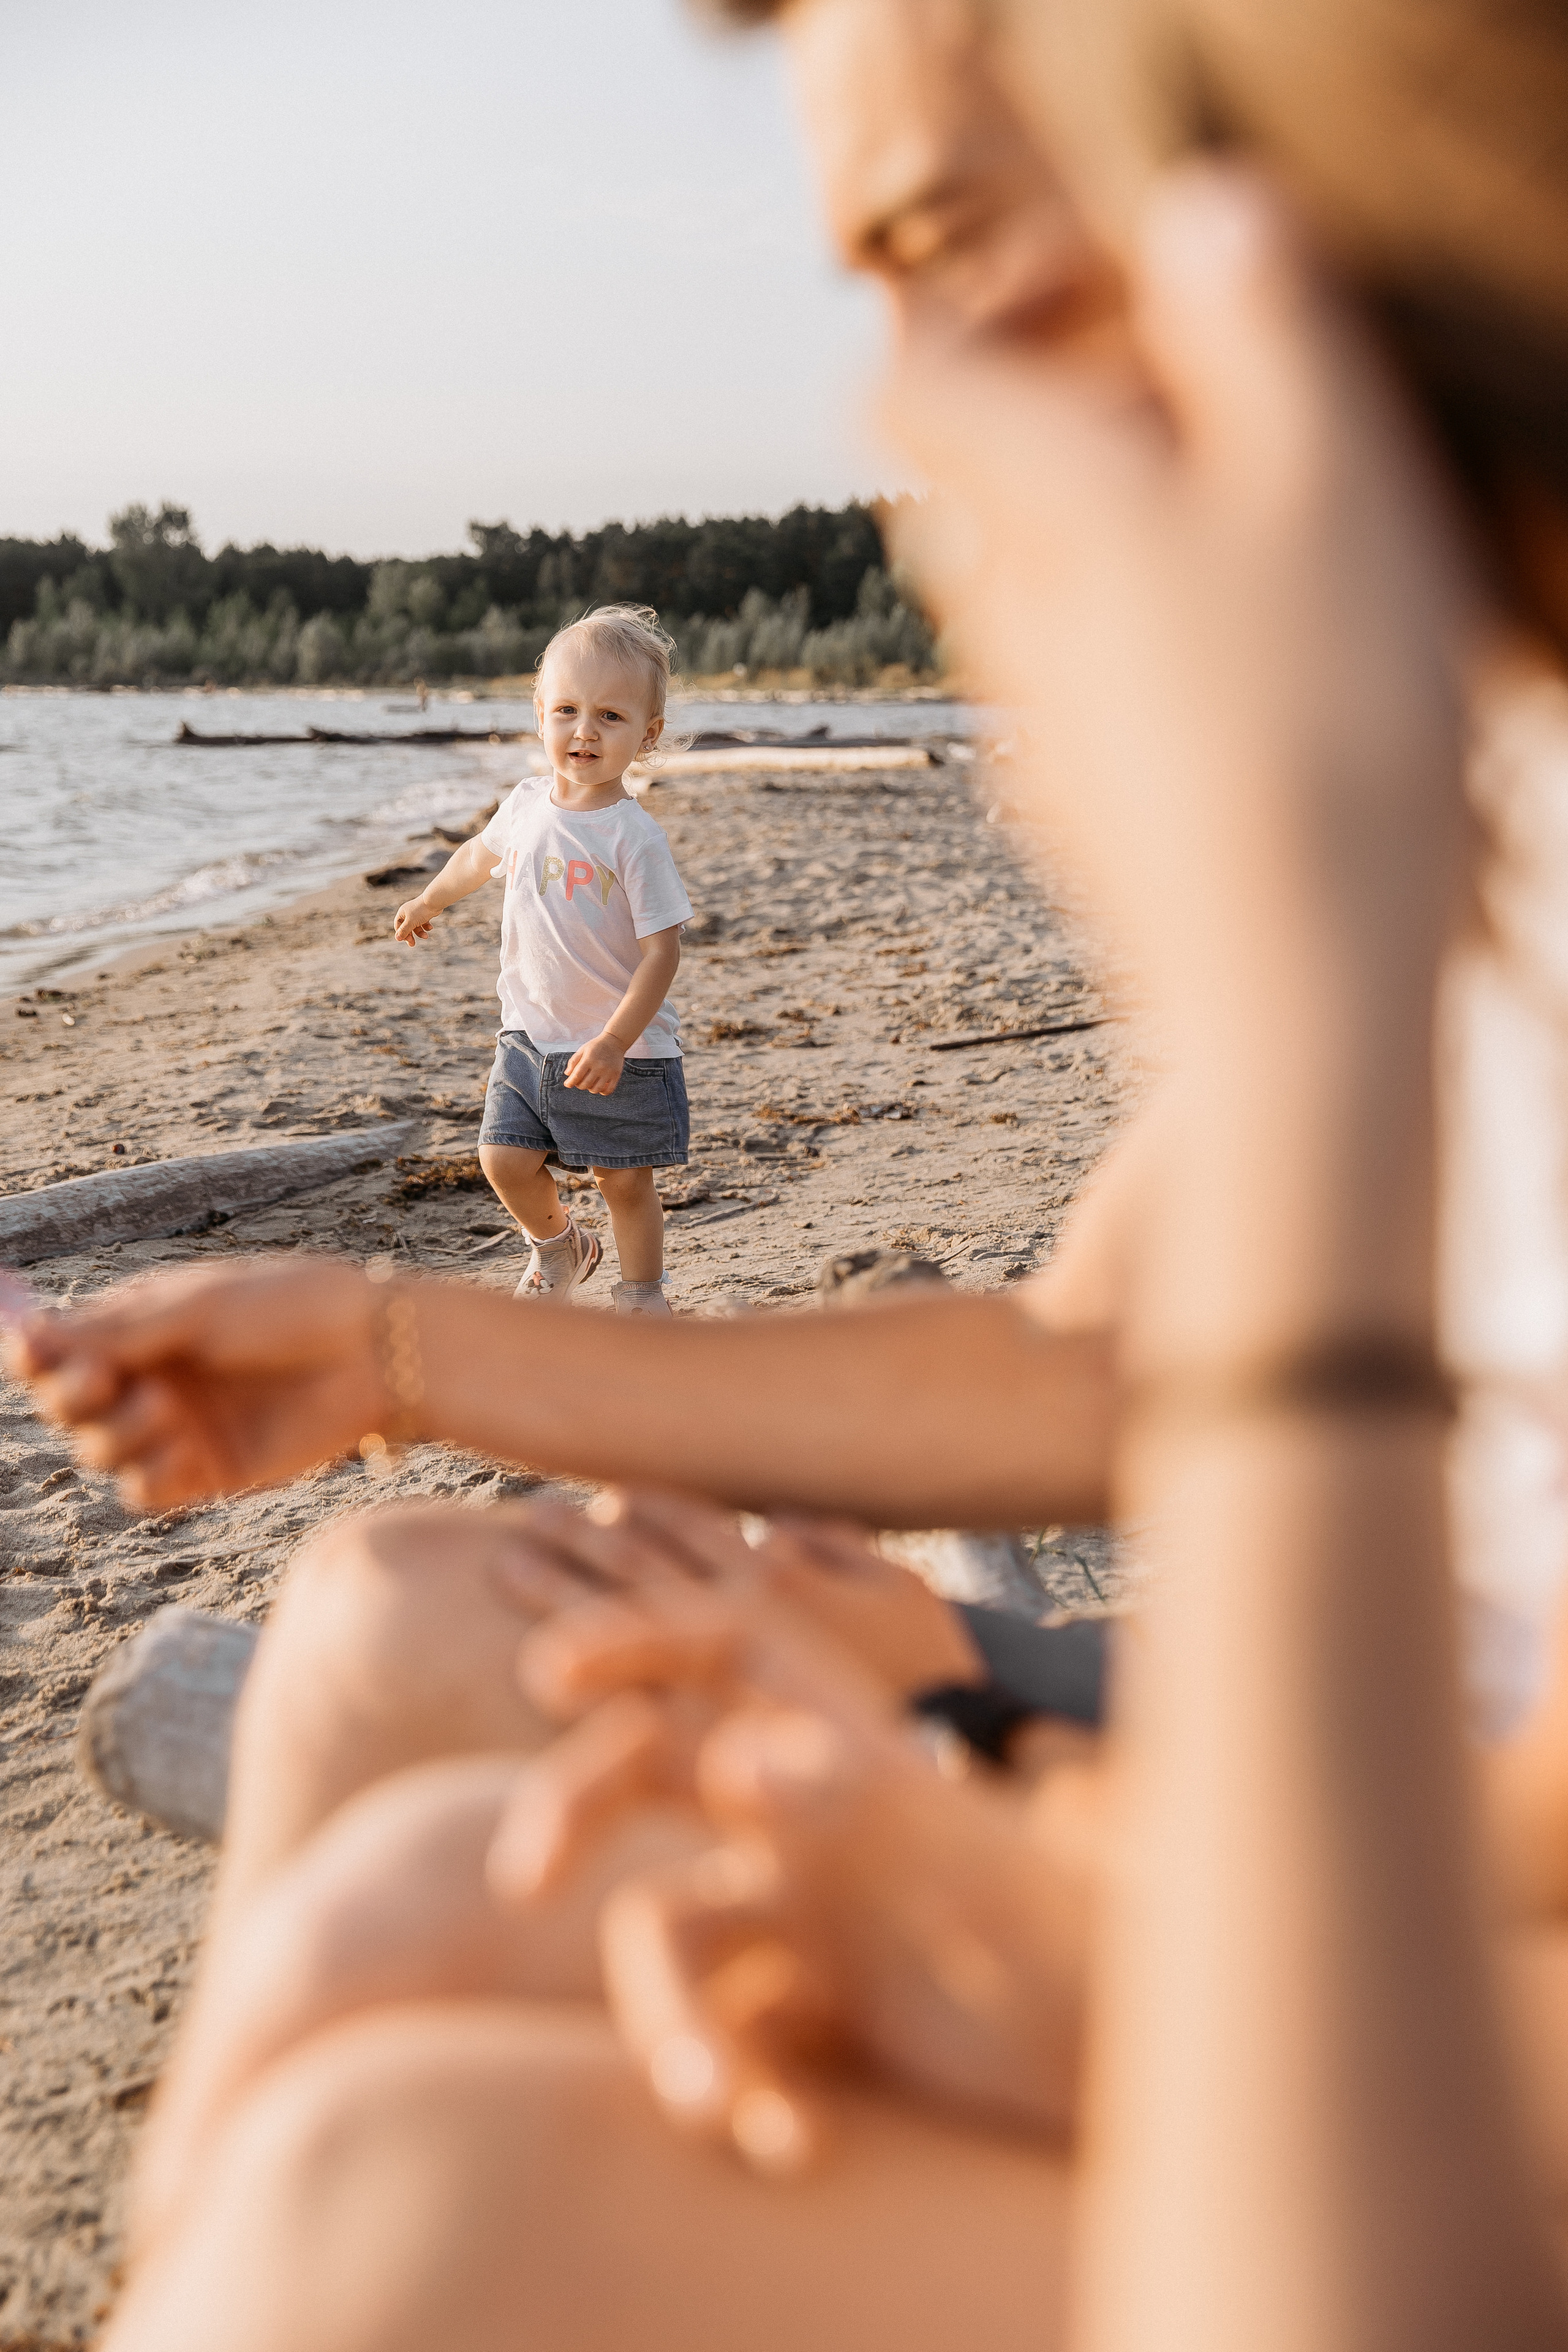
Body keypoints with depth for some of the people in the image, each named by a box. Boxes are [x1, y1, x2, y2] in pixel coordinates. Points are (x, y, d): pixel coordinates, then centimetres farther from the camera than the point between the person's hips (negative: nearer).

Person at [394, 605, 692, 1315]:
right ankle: (558, 1246, 28)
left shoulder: (634, 837, -17)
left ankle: (640, 1300, 23)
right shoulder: (527, 804, 0)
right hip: (532, 1035, 5)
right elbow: (482, 855, 24)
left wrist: (614, 1042, -27)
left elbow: (661, 949, -18)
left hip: (621, 1050, -4)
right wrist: (429, 901, 39)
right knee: (505, 1159, -2)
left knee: (625, 1179, 4)